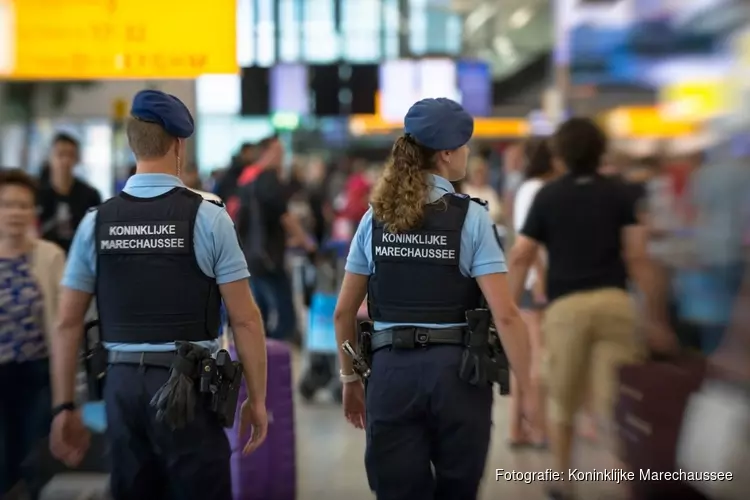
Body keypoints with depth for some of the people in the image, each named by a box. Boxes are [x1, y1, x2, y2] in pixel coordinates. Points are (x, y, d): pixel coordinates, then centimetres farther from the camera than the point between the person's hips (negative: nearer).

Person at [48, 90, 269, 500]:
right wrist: (257, 398, 2)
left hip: (122, 383, 4)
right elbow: (244, 319, -7)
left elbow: (68, 324, 5)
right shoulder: (207, 217, -6)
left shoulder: (96, 222, 4)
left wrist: (64, 407, 12)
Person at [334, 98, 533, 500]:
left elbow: (344, 312, 9)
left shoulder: (375, 217, 6)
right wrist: (530, 391, -7)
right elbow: (505, 315, -12)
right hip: (457, 371, -2)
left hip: (391, 372, 3)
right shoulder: (470, 217, -5)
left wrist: (350, 380, 19)